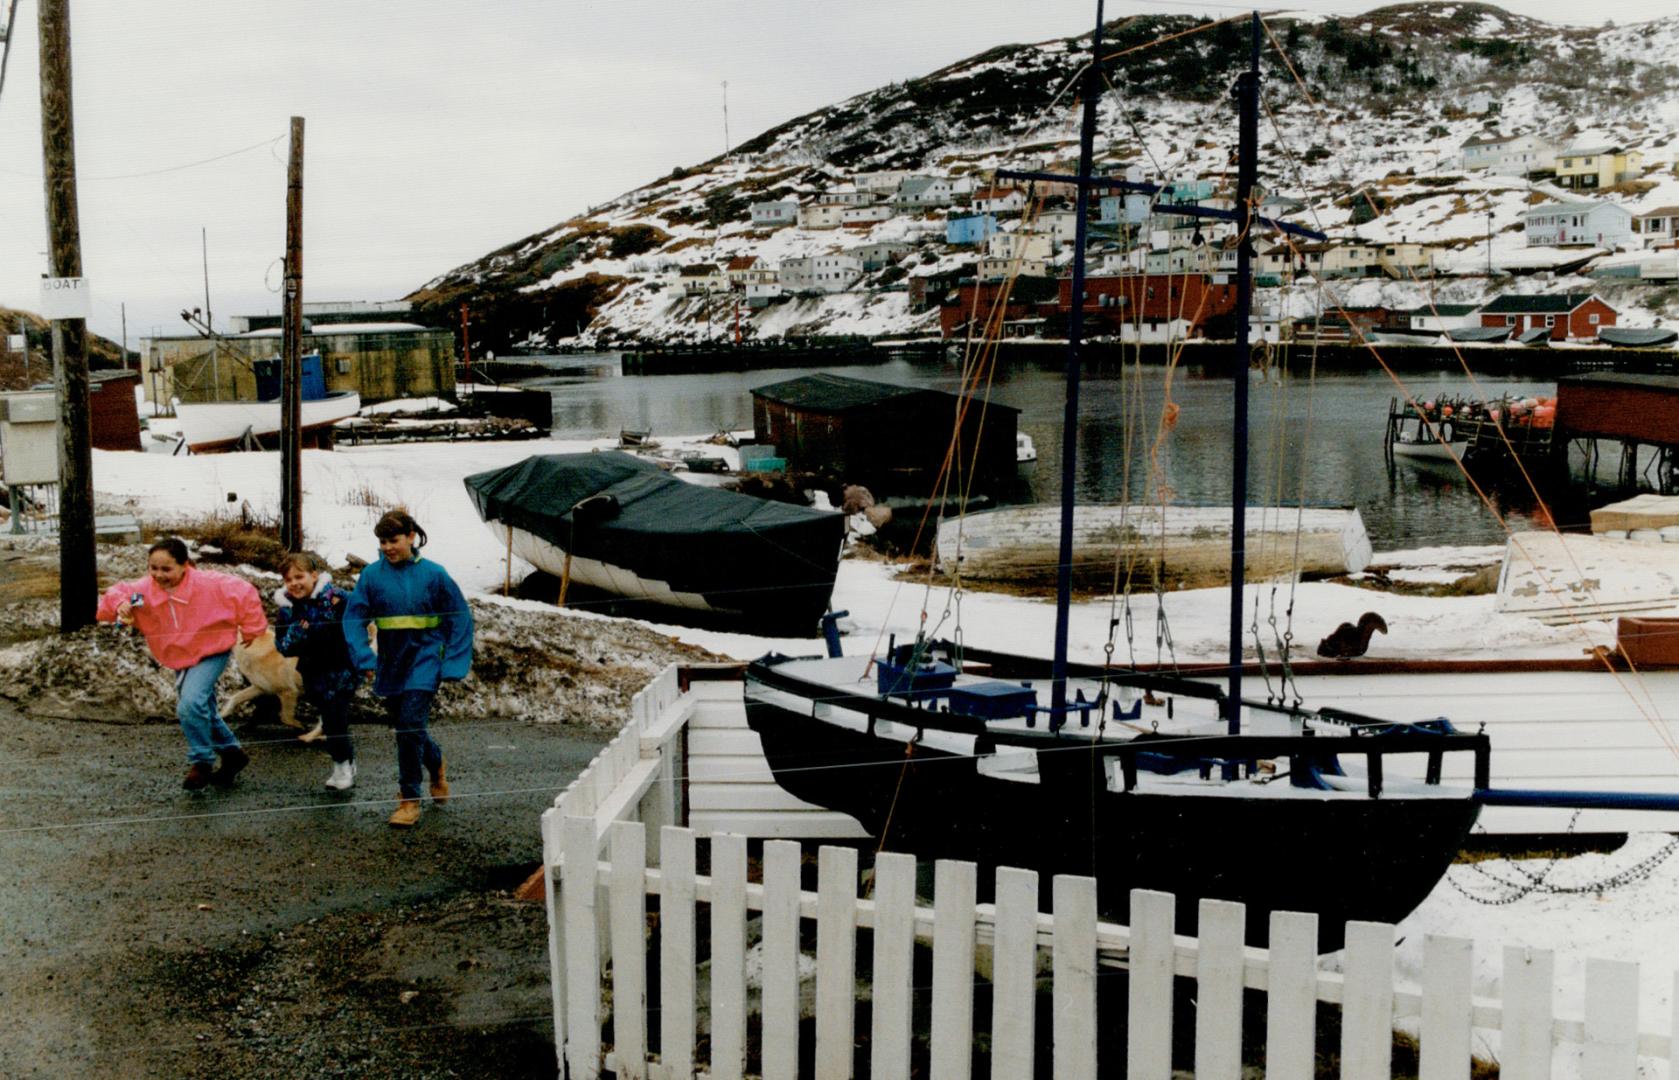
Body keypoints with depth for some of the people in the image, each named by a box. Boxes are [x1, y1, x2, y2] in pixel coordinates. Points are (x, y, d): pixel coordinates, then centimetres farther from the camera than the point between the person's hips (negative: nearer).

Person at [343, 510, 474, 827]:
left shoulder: (433, 574, -6)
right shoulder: (372, 574, -2)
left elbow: (459, 616, 0)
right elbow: (354, 617, -1)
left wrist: (453, 663, -5)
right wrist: (364, 658, -14)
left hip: (424, 661, -4)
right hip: (390, 663, 4)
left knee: (410, 725, -14)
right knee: (405, 727, 15)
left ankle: (410, 799, -4)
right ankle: (435, 762, 45)